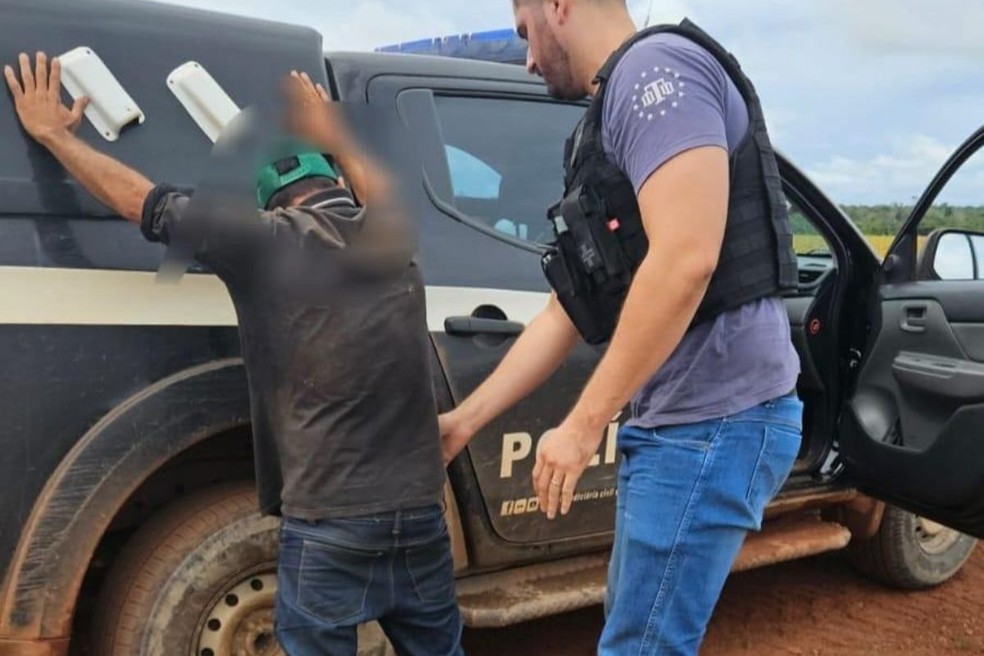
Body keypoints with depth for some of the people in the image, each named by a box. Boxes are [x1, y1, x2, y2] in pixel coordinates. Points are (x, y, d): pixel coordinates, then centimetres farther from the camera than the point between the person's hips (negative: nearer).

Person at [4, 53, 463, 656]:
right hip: (420, 515, 5)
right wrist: (334, 137, 45)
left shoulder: (271, 243, -6)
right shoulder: (392, 238, 8)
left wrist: (51, 133, 18)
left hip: (331, 525, -5)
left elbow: (140, 200, 4)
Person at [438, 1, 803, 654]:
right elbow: (568, 310, 20)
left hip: (716, 422, -10)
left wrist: (582, 427, -18)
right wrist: (464, 421, 21)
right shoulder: (612, 120, 19)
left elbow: (685, 260, -24)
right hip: (681, 422, 10)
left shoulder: (656, 66, -11)